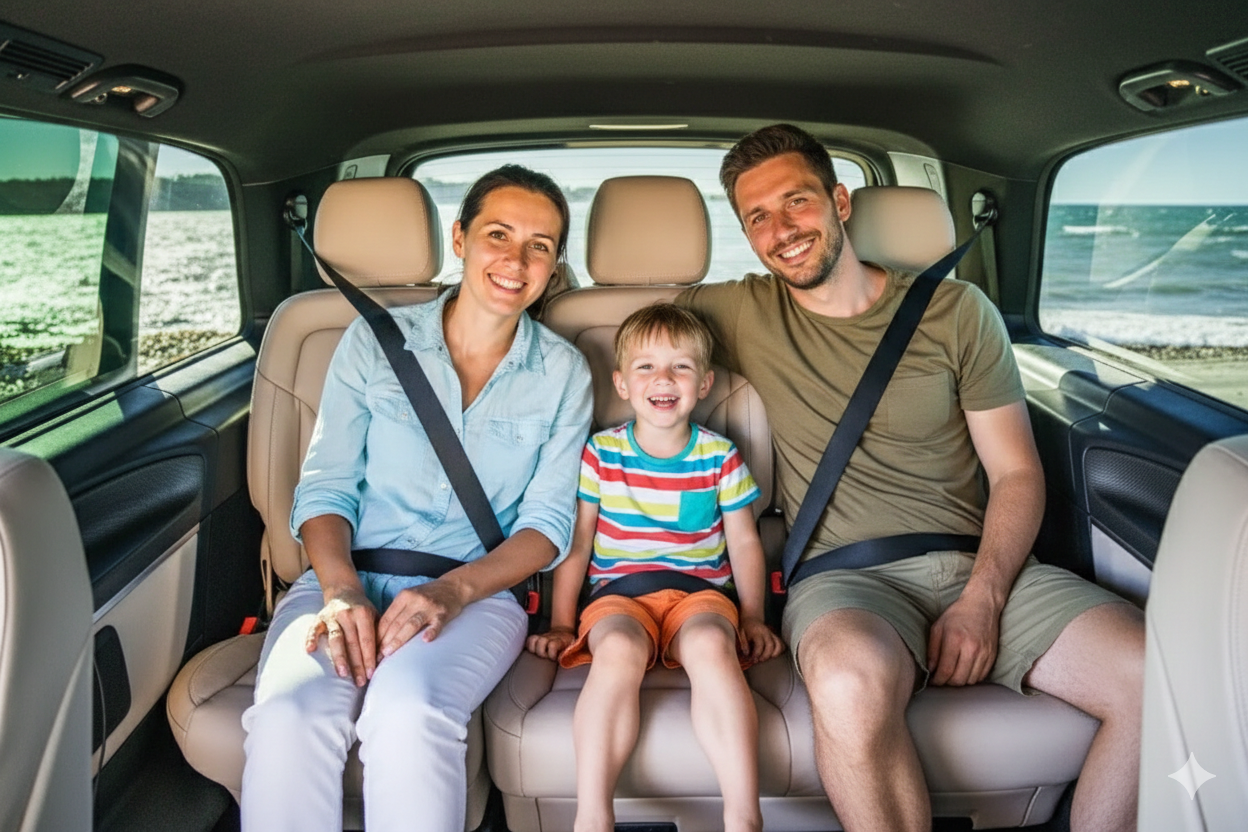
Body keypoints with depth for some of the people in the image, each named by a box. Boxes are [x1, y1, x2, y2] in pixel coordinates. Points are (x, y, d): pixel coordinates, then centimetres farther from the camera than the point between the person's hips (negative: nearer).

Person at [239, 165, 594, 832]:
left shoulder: (563, 373, 6)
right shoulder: (374, 341, 7)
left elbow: (547, 521, 2)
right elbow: (326, 485, 4)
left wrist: (454, 589, -15)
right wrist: (341, 589, -14)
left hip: (477, 592, 0)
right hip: (351, 581, 1)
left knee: (408, 711, -32)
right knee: (288, 714, -30)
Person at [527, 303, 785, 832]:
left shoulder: (720, 457, 8)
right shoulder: (600, 454, 6)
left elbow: (744, 542, 13)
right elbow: (576, 541, 8)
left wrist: (752, 617, 3)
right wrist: (561, 625, 4)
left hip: (700, 589, 1)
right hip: (619, 591, 0)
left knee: (711, 645, -34)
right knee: (618, 649, -35)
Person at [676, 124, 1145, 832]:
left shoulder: (957, 310, 7)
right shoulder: (745, 314, 8)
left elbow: (1017, 473, 6)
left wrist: (982, 598, -8)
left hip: (980, 568, 3)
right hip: (845, 579, -2)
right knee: (853, 682, -38)